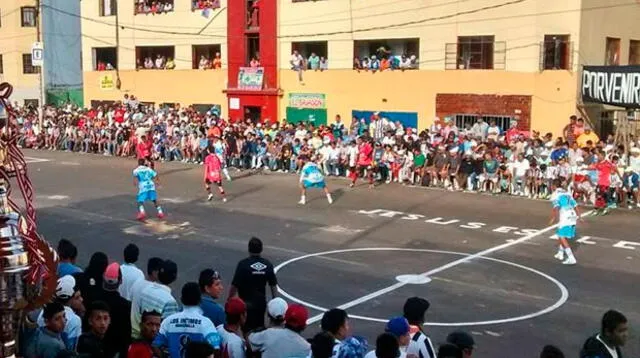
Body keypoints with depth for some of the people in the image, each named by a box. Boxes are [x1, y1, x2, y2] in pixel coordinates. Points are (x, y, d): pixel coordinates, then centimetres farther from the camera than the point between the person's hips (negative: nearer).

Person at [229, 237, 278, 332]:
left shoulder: (243, 264, -17)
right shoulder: (268, 265, -4)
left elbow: (234, 286, -16)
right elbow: (273, 286, 0)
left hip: (247, 303, -4)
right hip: (261, 303, 4)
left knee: (248, 331, 6)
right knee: (260, 329, 19)